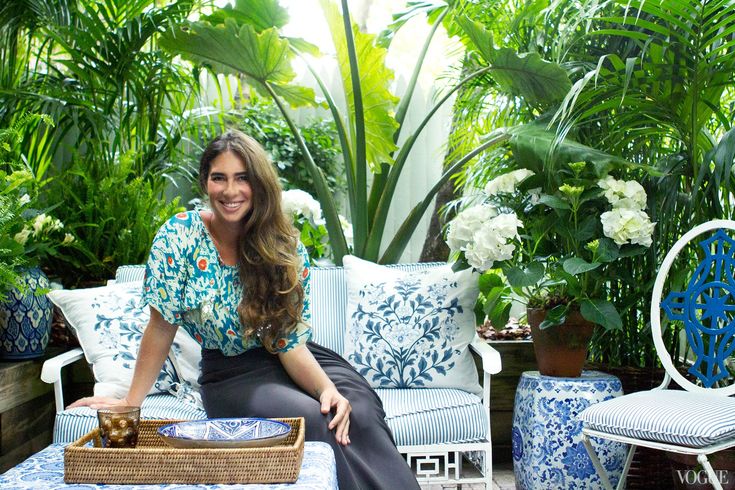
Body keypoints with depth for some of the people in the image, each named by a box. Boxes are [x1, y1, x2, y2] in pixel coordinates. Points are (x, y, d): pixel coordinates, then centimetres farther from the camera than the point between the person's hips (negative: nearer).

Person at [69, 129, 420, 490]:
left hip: (290, 365, 2)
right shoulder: (179, 236, -14)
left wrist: (328, 388, -28)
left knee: (358, 414, -27)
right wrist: (131, 402, -8)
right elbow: (162, 328, -8)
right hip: (232, 375, -2)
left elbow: (291, 343, -10)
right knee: (314, 422, -30)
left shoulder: (287, 249, -9)